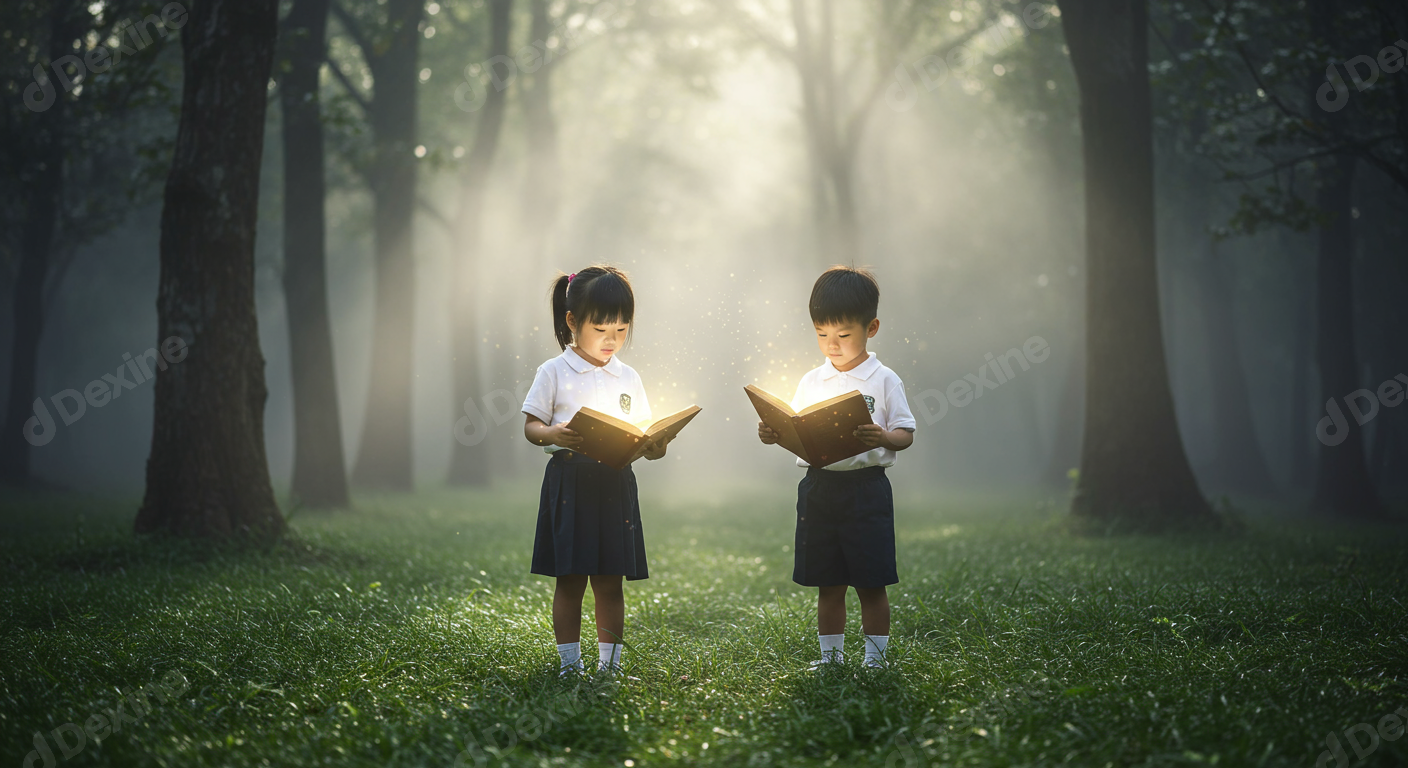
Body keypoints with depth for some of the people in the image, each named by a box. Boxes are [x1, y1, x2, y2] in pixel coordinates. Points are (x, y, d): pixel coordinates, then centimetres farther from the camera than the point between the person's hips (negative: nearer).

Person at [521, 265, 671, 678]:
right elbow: (530, 426, 0)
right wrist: (553, 434, -22)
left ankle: (610, 662, 11)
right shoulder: (554, 373, 1)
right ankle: (569, 661, 10)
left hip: (615, 483, 3)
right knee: (569, 579, 1)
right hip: (569, 482, -3)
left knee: (610, 581, 5)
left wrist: (654, 445, -9)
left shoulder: (628, 377, 12)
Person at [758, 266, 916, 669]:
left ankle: (874, 659, 10)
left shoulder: (884, 380, -2)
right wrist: (772, 435, -8)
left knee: (871, 583, 1)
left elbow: (906, 433, -4)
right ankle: (831, 658, 19)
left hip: (866, 487, -4)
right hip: (819, 486, 4)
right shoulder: (812, 382, 10)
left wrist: (883, 438, -25)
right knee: (828, 585, 10)